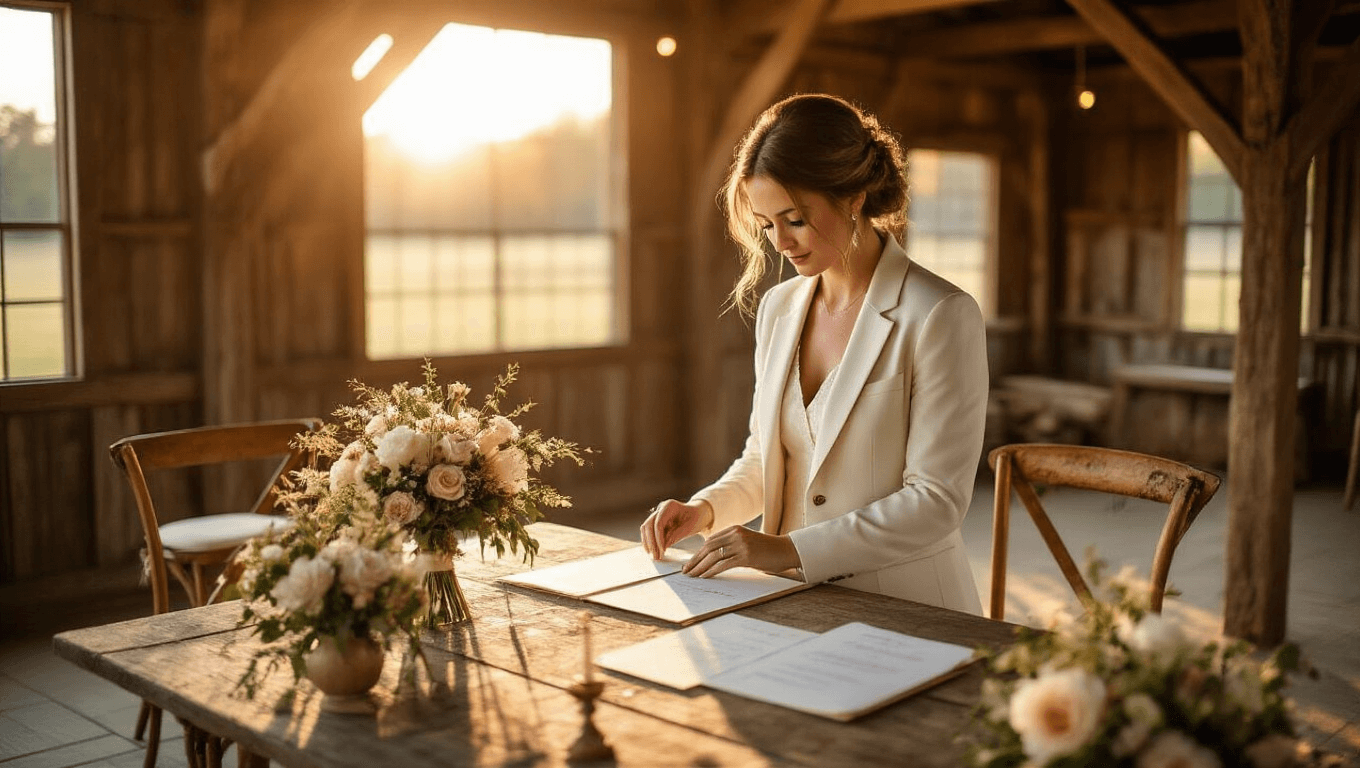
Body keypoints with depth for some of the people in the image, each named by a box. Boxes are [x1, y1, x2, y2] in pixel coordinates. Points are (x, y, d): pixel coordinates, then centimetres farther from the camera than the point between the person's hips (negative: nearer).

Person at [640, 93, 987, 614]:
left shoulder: (940, 317, -11)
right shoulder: (777, 308, 9)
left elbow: (936, 502, -14)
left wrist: (790, 548, -20)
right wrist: (706, 509, -1)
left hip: (905, 614, -5)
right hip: (794, 603, 6)